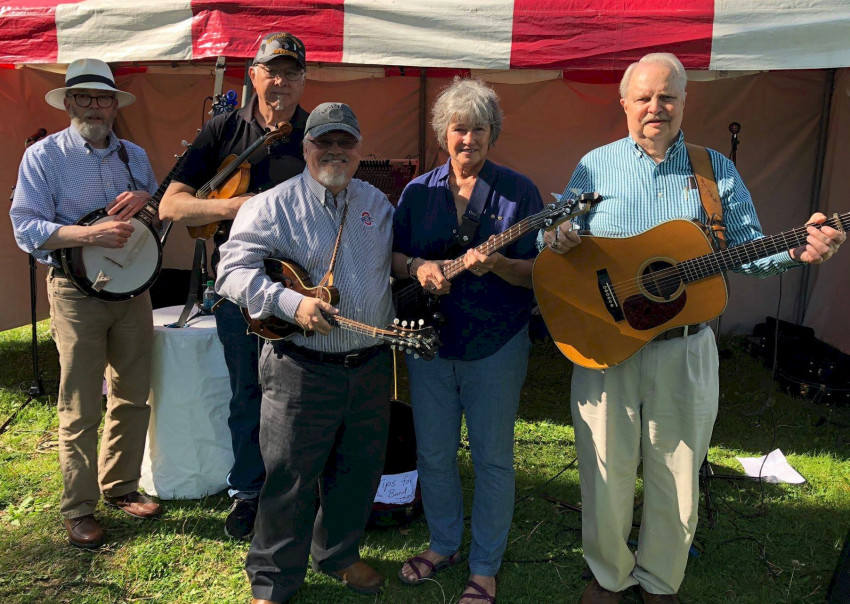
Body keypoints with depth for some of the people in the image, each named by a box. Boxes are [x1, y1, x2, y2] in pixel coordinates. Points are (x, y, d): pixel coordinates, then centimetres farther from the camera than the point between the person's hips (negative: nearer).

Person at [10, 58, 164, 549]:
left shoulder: (135, 155, 13)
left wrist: (146, 198, -7)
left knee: (134, 397, 10)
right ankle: (79, 509, 14)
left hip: (133, 287, 5)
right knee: (81, 409, 0)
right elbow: (25, 227, -9)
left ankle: (120, 487, 28)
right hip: (77, 291, -4)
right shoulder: (44, 156, -2)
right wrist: (90, 235, -24)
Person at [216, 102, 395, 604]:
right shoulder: (273, 206, -6)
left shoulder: (378, 202, 12)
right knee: (290, 478, 4)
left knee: (361, 470, 18)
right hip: (303, 369, -5)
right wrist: (292, 304, -26)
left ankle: (339, 553, 42)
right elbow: (235, 271, -14)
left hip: (371, 365, 6)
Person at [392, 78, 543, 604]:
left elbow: (540, 271, -8)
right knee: (433, 453, 14)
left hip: (496, 346, -3)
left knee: (492, 458, 6)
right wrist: (417, 267, -12)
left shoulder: (519, 191, -4)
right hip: (429, 341, 4)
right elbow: (392, 256, 9)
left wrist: (495, 264, -26)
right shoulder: (419, 191, 6)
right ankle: (444, 544, 36)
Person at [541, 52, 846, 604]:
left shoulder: (717, 171, 6)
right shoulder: (595, 166, 4)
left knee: (677, 480, 12)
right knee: (607, 475, 9)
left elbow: (748, 249, 6)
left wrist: (796, 251, -14)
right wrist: (557, 238, -18)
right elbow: (559, 235, 5)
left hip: (686, 350, 1)